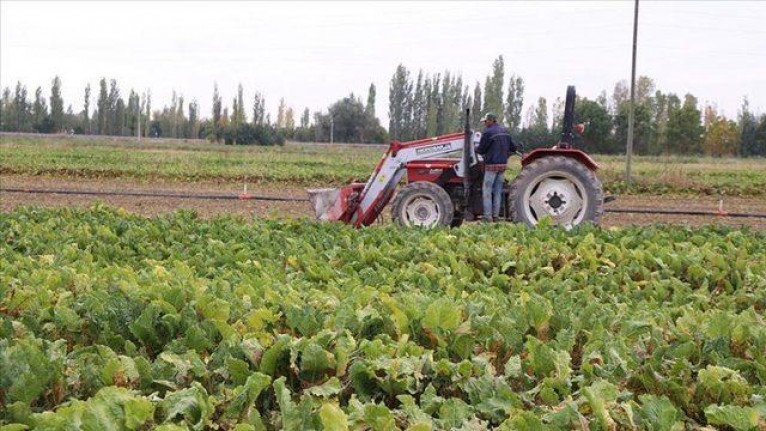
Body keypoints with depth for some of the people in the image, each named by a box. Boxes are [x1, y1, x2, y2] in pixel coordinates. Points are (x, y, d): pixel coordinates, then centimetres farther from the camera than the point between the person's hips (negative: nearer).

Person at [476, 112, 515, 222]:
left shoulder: (487, 132, -12)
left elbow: (481, 150, -8)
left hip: (492, 165, -7)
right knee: (498, 191, 11)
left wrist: (475, 149, 13)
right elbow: (513, 148, 14)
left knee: (487, 190, -1)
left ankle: (488, 217, -6)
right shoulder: (505, 131, 10)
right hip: (503, 164, 7)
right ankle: (496, 215, 11)